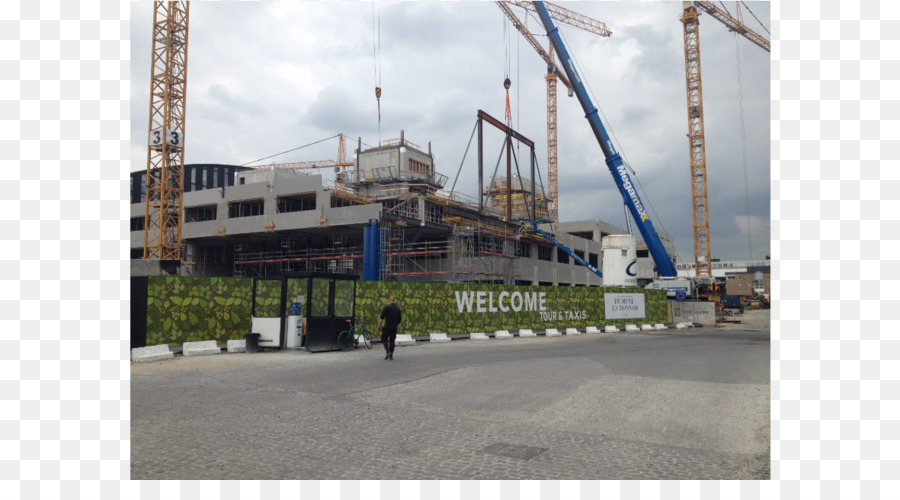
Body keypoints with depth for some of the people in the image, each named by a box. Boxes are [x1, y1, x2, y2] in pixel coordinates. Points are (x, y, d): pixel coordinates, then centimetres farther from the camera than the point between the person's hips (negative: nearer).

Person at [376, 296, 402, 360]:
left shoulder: (386, 307, -5)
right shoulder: (398, 308, 8)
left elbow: (382, 317, -10)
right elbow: (400, 320, 13)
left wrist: (379, 325, -5)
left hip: (387, 327, -4)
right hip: (394, 328, 4)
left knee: (384, 340, 8)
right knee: (392, 341, 10)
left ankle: (388, 351, -13)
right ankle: (391, 356, 9)